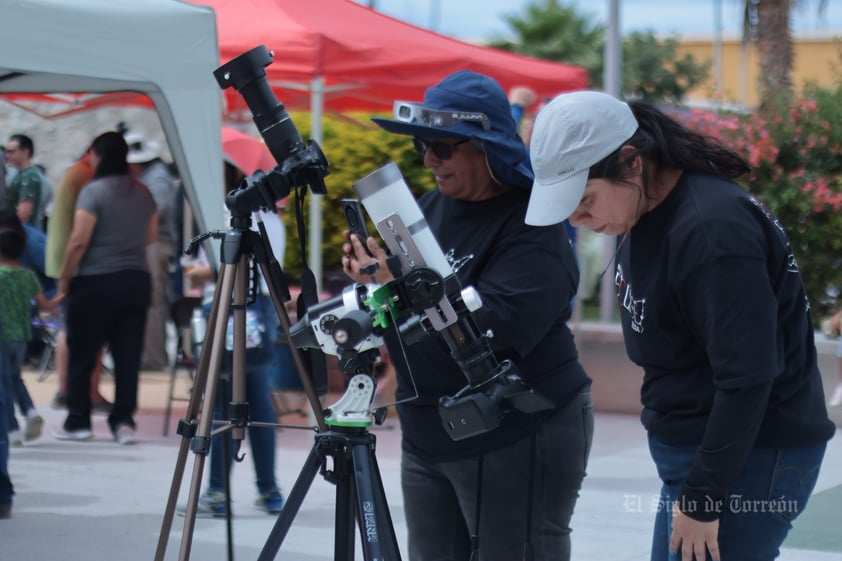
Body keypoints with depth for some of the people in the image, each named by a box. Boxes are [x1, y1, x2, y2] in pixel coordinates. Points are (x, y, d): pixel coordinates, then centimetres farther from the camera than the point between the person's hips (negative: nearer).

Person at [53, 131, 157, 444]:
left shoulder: (93, 191, -11)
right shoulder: (143, 193, 7)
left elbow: (79, 240, -14)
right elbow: (151, 236, 16)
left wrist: (64, 279, -5)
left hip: (96, 281, -5)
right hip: (137, 279, 5)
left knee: (81, 354, 5)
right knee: (128, 356, 5)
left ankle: (78, 422, 7)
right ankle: (124, 421, 2)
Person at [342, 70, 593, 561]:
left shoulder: (534, 230, -14)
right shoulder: (431, 206, 9)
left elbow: (491, 331, -26)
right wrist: (370, 273, -8)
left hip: (520, 441, -8)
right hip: (429, 437, 8)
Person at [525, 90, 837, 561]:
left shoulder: (712, 230, -23)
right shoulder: (646, 215, 6)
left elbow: (747, 379, -25)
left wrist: (701, 498, -21)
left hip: (750, 457, -10)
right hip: (694, 450, 10)